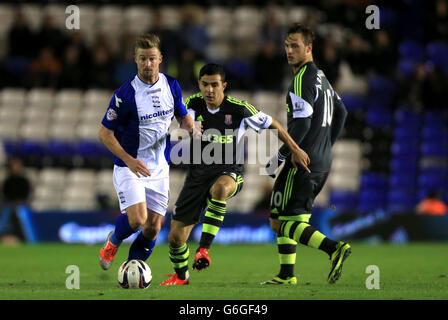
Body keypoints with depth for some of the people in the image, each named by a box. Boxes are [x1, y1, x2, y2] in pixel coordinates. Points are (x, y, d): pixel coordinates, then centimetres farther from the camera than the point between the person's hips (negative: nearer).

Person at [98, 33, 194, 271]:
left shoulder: (171, 86, 0)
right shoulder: (125, 94, -16)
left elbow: (183, 117, 17)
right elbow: (104, 133, -12)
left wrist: (191, 129, -7)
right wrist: (129, 160, -23)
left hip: (158, 169, 5)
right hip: (129, 168, -5)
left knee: (153, 227, 0)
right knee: (137, 219, -21)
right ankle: (113, 242, 11)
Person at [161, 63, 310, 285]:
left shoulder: (239, 109, -9)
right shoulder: (194, 104, 1)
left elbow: (272, 125, 1)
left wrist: (295, 150, 1)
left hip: (229, 173, -3)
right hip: (198, 173, 3)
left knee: (220, 188, -44)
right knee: (175, 237, 1)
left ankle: (204, 249, -40)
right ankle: (181, 276, 33)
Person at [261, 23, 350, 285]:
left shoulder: (302, 79, -14)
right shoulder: (321, 76, 16)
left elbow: (301, 124, -22)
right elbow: (341, 111, 27)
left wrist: (280, 157, -16)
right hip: (323, 163, 10)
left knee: (284, 223, -9)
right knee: (279, 219, 18)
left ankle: (334, 248, -26)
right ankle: (287, 274, 17)